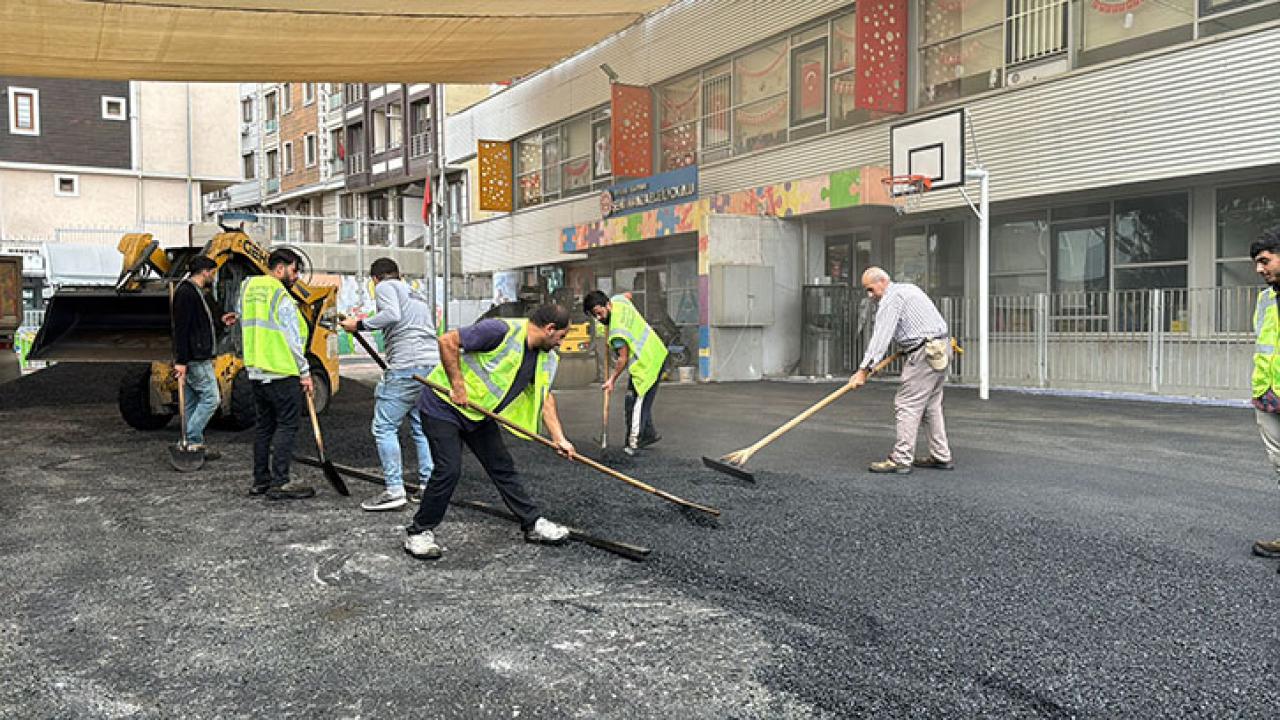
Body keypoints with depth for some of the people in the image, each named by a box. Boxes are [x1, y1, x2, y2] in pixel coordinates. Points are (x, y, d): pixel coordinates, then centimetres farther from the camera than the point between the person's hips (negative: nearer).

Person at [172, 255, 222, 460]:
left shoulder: (194, 292, 19)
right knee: (211, 398, -8)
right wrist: (181, 361, -24)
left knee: (193, 402, 12)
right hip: (194, 359, -11)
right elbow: (181, 329, -20)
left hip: (198, 358, 11)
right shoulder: (186, 293, -14)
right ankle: (191, 440, -6)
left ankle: (193, 444, 16)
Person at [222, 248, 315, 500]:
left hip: (255, 371, 8)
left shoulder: (247, 286, 11)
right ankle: (280, 483, -6)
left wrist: (239, 316, 49)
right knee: (287, 425, -4)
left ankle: (260, 480, 19)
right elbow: (292, 339, -11)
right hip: (282, 373, -8)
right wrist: (305, 373, -8)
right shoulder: (282, 297, -11)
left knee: (265, 425, 15)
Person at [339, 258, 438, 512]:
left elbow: (392, 315, -15)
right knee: (421, 428, 13)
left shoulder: (384, 286, 6)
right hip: (433, 364, 9)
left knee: (384, 427, -4)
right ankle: (429, 485, 13)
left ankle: (394, 491, -7)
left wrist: (359, 325, -5)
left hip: (407, 365, -8)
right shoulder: (418, 295, 30)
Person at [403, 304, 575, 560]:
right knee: (449, 470, -12)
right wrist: (458, 386, -24)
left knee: (503, 467, 9)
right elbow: (448, 341, -26)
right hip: (444, 404, -8)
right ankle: (419, 533, 5)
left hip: (479, 412, 8)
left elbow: (545, 397, 10)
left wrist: (559, 438, 4)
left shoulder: (547, 359, 1)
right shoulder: (502, 330, -26)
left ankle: (534, 524, 19)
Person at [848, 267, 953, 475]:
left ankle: (901, 460, -10)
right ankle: (941, 457, 19)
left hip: (925, 352, -10)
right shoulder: (908, 288, 20)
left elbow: (881, 336, -18)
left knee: (907, 405, -9)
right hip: (941, 348, 10)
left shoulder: (891, 299, -10)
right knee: (931, 405, 15)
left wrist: (863, 370, -21)